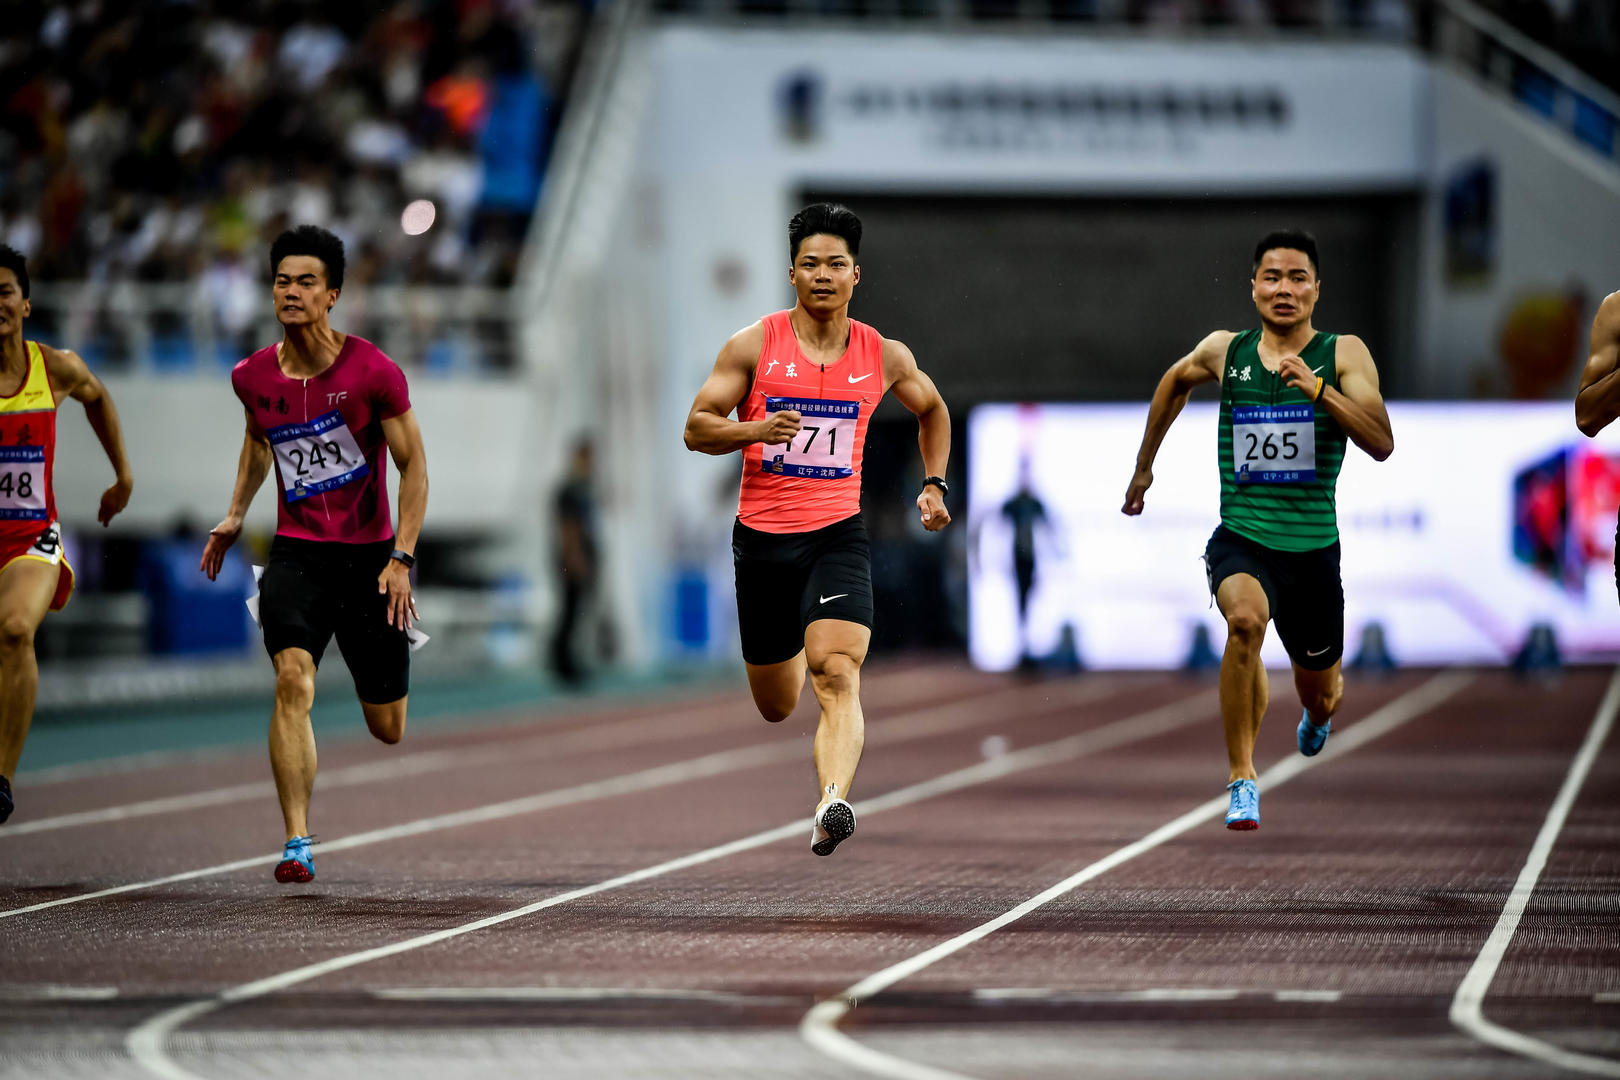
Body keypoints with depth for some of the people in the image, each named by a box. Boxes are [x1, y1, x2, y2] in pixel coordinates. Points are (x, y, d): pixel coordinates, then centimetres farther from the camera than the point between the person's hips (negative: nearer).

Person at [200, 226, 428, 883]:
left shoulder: (373, 372, -13)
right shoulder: (253, 377, -2)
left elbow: (414, 464, -6)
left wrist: (402, 559, -12)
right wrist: (235, 514, 17)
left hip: (368, 554, -2)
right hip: (295, 552, 2)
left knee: (387, 727, 8)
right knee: (292, 679, -25)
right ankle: (297, 843, -23)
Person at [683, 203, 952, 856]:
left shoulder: (884, 357, 3)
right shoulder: (754, 346, -3)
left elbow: (932, 410, 25)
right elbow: (696, 429, -2)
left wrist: (935, 484, 13)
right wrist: (756, 431, -21)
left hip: (838, 535, -1)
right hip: (762, 537, 1)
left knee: (838, 676, -25)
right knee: (777, 708, 16)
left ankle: (832, 804, -40)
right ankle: (792, 658, 53)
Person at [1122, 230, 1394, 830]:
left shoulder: (1343, 354, -5)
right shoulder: (1224, 352, 1)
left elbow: (1382, 444, -16)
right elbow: (1175, 382, 24)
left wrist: (1319, 389, -28)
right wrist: (1144, 465, 28)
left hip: (1314, 548, 1)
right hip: (1240, 539, -1)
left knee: (1319, 696, 15)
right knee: (1246, 618, -35)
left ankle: (1319, 711, 58)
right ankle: (1241, 779, -24)